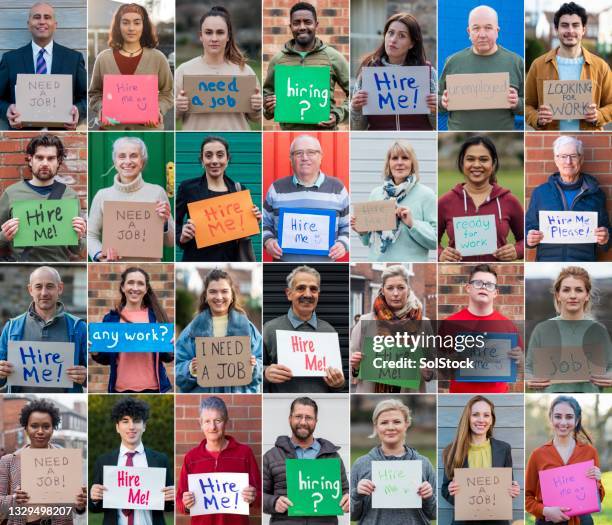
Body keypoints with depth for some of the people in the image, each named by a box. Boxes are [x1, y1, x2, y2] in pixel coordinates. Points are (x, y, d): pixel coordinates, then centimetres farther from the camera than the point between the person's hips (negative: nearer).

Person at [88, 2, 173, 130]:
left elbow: (167, 92, 5)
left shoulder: (157, 58, 1)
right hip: (111, 129, 1)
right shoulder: (103, 58, 3)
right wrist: (101, 109, -11)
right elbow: (94, 93, 9)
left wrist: (158, 110, -13)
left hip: (148, 130, 0)